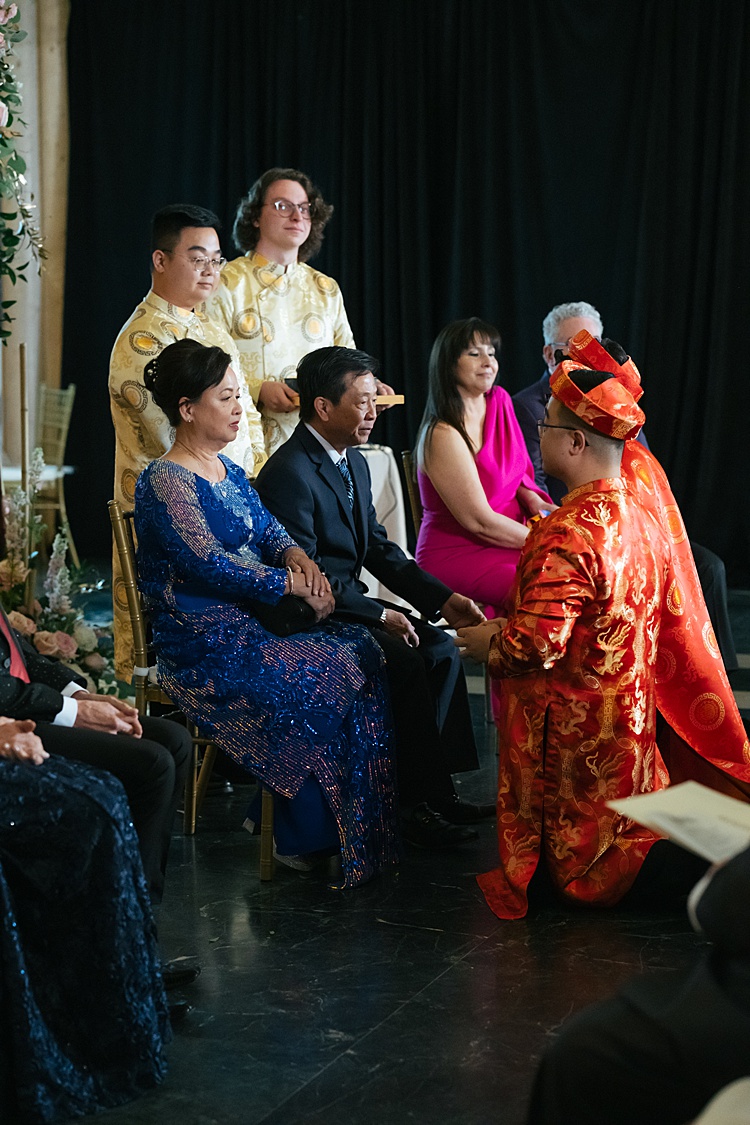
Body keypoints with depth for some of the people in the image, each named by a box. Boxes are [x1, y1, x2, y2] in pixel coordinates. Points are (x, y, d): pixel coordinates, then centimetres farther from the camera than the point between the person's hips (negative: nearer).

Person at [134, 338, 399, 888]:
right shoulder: (166, 481, -12)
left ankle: (370, 833, -8)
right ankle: (307, 836, -7)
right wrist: (293, 584, -18)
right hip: (206, 646, -8)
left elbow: (267, 528, 14)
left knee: (362, 652, -11)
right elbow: (210, 564, -21)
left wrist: (295, 553, -9)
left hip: (254, 620, 8)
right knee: (328, 678, -22)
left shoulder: (228, 469, 16)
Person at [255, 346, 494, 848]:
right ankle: (420, 804, -14)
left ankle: (435, 791, -3)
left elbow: (380, 548, 13)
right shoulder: (289, 473, -20)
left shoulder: (354, 463, 11)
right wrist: (380, 615, -21)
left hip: (348, 601, 9)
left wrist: (442, 598, 1)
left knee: (440, 646, -5)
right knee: (403, 661, -24)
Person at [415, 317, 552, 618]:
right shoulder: (443, 435, -17)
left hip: (507, 544, 8)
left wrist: (532, 499, -3)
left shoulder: (500, 402, 6)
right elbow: (479, 522, -16)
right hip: (457, 556, -8)